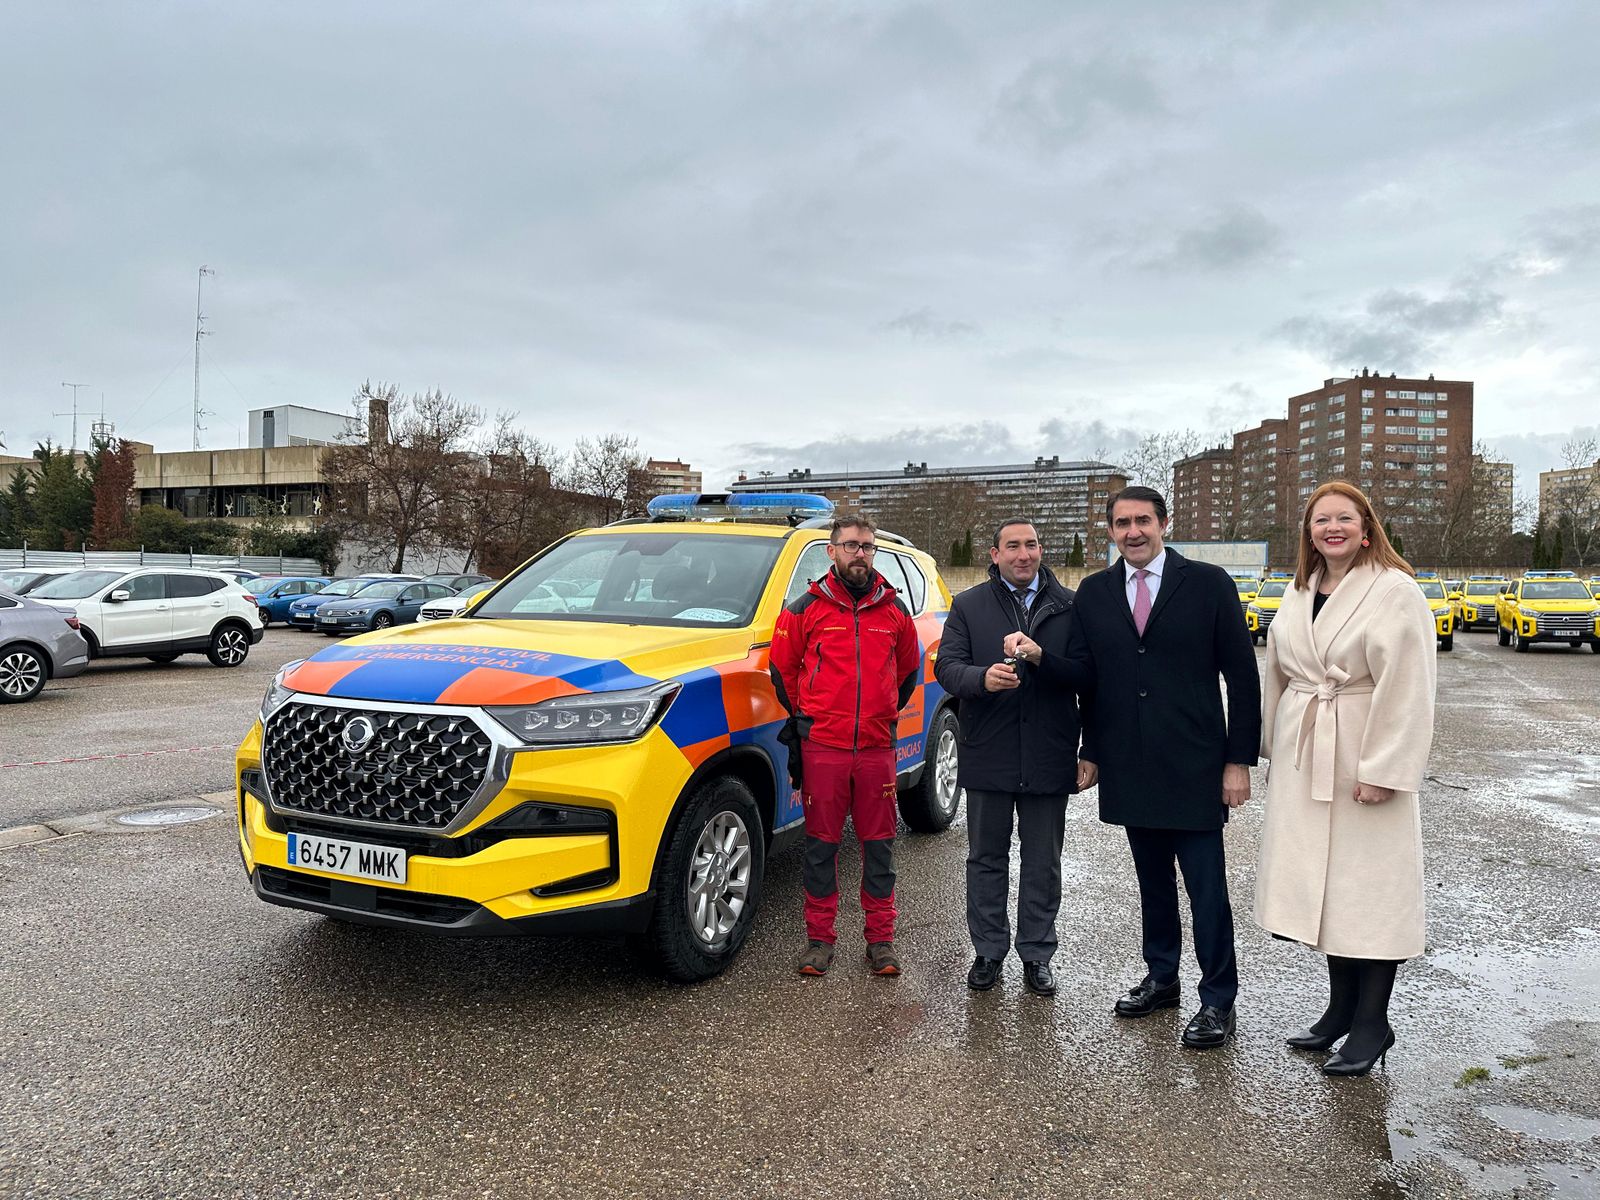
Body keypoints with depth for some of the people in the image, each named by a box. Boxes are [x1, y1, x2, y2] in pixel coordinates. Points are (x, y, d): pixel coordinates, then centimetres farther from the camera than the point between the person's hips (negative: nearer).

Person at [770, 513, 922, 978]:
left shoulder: (894, 610, 8)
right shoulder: (806, 609, 2)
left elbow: (907, 669, 21)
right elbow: (782, 669, 11)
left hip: (877, 748, 2)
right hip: (821, 748, -1)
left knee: (879, 845, 7)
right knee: (821, 845, 6)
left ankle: (880, 939, 18)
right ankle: (819, 939, 17)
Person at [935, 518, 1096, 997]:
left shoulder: (1069, 607, 3)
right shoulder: (968, 606, 3)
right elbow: (946, 667, -7)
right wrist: (983, 677, -26)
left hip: (1049, 758, 0)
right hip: (988, 756, 0)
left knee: (1043, 864, 11)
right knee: (986, 859, 11)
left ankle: (1037, 954, 25)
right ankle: (988, 952, 25)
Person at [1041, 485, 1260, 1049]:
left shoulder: (1208, 583, -4)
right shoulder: (1093, 593, 6)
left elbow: (1241, 675, -3)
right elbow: (1082, 675, 8)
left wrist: (1239, 760, -6)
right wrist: (1089, 752, -2)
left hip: (1194, 766, -3)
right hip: (1128, 768, 4)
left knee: (1206, 887, 1)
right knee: (1152, 881, 16)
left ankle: (1218, 1000, 15)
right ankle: (1161, 978, 31)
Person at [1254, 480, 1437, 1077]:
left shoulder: (1395, 592, -10)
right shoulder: (1299, 593, 9)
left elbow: (1406, 690, -15)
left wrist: (1383, 771, -18)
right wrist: (1276, 751, 14)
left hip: (1363, 760, -6)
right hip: (1303, 761, 6)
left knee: (1370, 886, 2)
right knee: (1321, 884, 12)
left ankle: (1372, 1023, 16)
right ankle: (1341, 1006, 27)